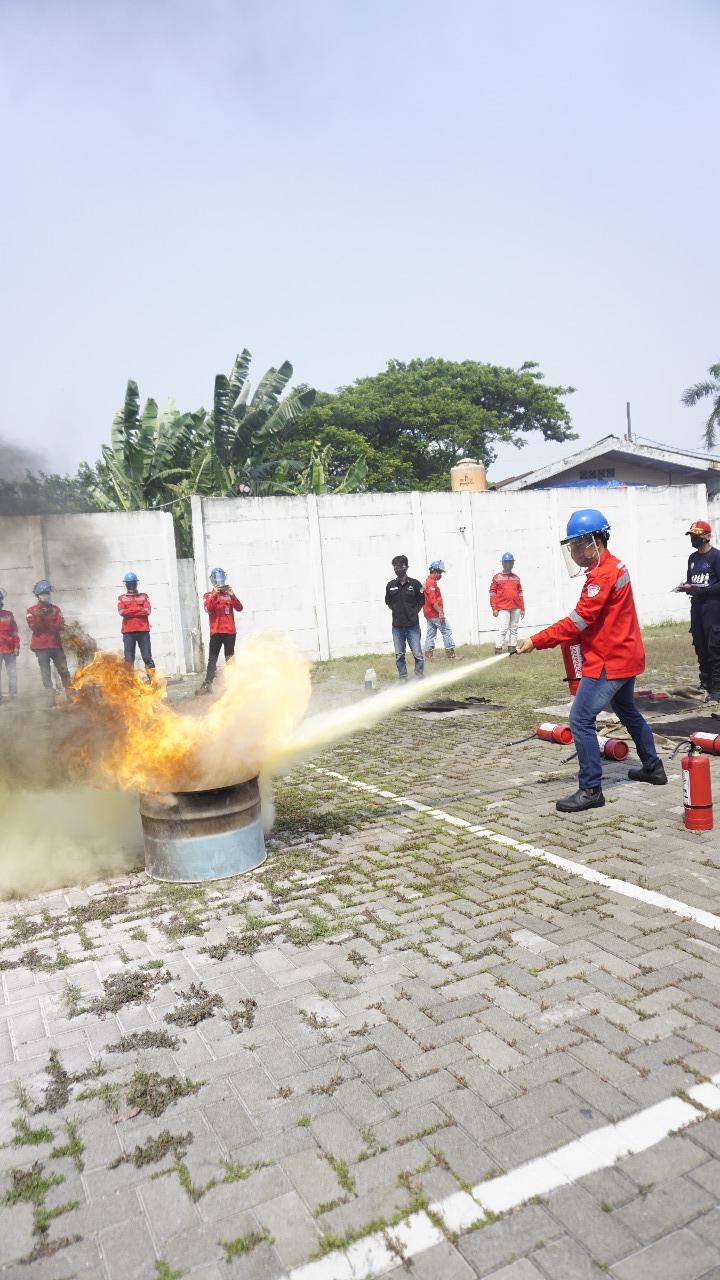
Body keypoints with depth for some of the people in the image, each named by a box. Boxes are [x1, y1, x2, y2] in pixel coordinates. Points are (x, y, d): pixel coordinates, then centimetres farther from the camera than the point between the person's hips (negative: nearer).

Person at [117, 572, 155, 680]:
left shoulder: (144, 596, 13)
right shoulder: (121, 598, 13)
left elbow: (147, 611, -3)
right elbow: (121, 612, -6)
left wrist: (129, 612, -4)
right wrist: (139, 609, -6)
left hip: (143, 630, 0)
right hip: (128, 632, 0)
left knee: (147, 656, -1)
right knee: (128, 658, 0)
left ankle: (152, 678, -2)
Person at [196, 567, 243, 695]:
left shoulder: (229, 594, 11)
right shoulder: (209, 595, 7)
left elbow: (239, 608, -2)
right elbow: (208, 609, -12)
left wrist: (232, 595, -14)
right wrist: (214, 595, -21)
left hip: (230, 631, 2)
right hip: (216, 632, -2)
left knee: (230, 659, 6)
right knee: (212, 659, -5)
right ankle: (208, 684, -9)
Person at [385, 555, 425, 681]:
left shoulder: (415, 584, -2)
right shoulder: (390, 585, 4)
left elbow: (421, 602, 7)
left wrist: (413, 613, 2)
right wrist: (397, 611, 9)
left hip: (413, 626, -2)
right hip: (397, 627, 2)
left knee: (418, 655, -2)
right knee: (399, 656, 8)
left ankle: (420, 679, 9)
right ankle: (403, 680, 17)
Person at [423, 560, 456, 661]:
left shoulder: (427, 581, 16)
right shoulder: (431, 582, -16)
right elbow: (432, 600, -23)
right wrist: (440, 612, -23)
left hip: (429, 613, 10)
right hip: (435, 613, -10)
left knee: (430, 633, 11)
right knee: (447, 630, -4)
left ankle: (428, 652, 11)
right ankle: (450, 651, -3)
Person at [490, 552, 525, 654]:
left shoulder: (516, 578, 15)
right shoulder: (497, 577, 3)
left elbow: (520, 594, 17)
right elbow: (492, 593, -1)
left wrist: (522, 608, 12)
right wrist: (494, 608, -8)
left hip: (516, 608, 5)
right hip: (503, 608, -5)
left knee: (514, 629, 7)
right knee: (503, 629, -11)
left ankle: (512, 647, 12)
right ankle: (498, 649, -10)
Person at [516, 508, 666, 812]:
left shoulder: (603, 574, -20)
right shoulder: (614, 566, 12)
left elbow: (579, 620, -25)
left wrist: (536, 641, -23)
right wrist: (579, 640, -2)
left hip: (609, 661, -11)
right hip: (625, 656, 11)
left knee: (581, 719, -11)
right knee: (628, 712, 26)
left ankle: (591, 790, -6)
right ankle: (653, 768, 42)